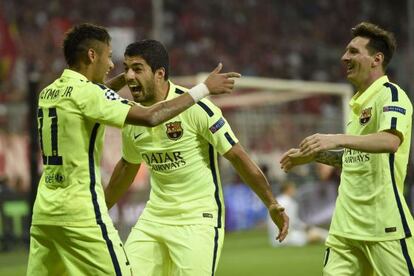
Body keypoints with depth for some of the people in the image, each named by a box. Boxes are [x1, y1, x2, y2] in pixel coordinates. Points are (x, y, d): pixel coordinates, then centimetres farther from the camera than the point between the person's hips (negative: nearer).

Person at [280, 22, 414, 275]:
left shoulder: (390, 94, -8)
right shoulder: (358, 103, 18)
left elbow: (391, 141, -28)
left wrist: (338, 139, -39)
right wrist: (313, 155, 21)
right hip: (346, 225, 8)